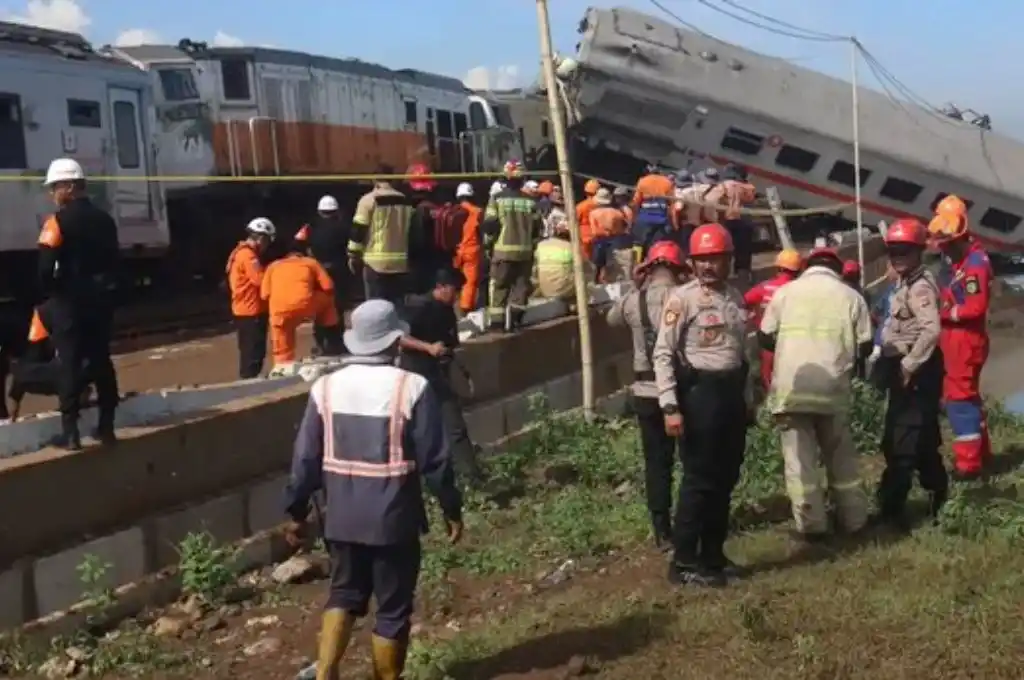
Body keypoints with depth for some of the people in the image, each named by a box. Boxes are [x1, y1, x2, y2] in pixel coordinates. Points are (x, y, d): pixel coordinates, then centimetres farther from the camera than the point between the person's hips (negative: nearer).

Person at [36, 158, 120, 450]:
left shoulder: (59, 220, -11)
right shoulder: (105, 219, 9)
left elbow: (45, 264, -18)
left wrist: (48, 291, -4)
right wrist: (104, 287, 15)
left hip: (70, 300, -6)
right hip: (101, 298, 6)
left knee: (70, 364, -3)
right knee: (101, 360, 11)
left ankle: (70, 432, -5)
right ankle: (106, 426, 14)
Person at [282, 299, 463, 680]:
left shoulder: (325, 387, -3)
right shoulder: (412, 388, -13)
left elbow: (305, 458, 1)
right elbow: (434, 460, -11)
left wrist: (296, 511, 12)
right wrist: (451, 509, 2)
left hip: (342, 517, 4)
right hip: (394, 518, -4)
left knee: (344, 594, 20)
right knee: (393, 607, 11)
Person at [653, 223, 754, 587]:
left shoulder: (735, 297, 12)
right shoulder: (682, 298, -9)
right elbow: (663, 354, -13)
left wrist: (747, 398, 19)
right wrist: (670, 406, -19)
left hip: (731, 391, 7)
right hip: (700, 392, -7)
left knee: (725, 478, 12)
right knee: (699, 479, -4)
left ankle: (712, 555, 25)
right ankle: (684, 562, 5)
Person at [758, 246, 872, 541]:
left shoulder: (785, 292, 6)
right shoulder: (850, 296, 5)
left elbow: (765, 338, 8)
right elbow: (865, 346, 6)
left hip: (791, 387, -1)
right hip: (832, 388, 1)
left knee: (800, 457, 3)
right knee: (841, 456, 15)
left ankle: (811, 524, 2)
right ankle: (854, 519, 22)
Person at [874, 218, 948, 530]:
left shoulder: (921, 286, -16)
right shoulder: (905, 283, 15)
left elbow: (931, 331, -29)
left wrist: (908, 366, -24)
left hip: (915, 373, -10)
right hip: (906, 370, 10)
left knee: (901, 443, -8)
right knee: (922, 439, 17)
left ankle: (891, 510, -6)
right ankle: (938, 498, 27)